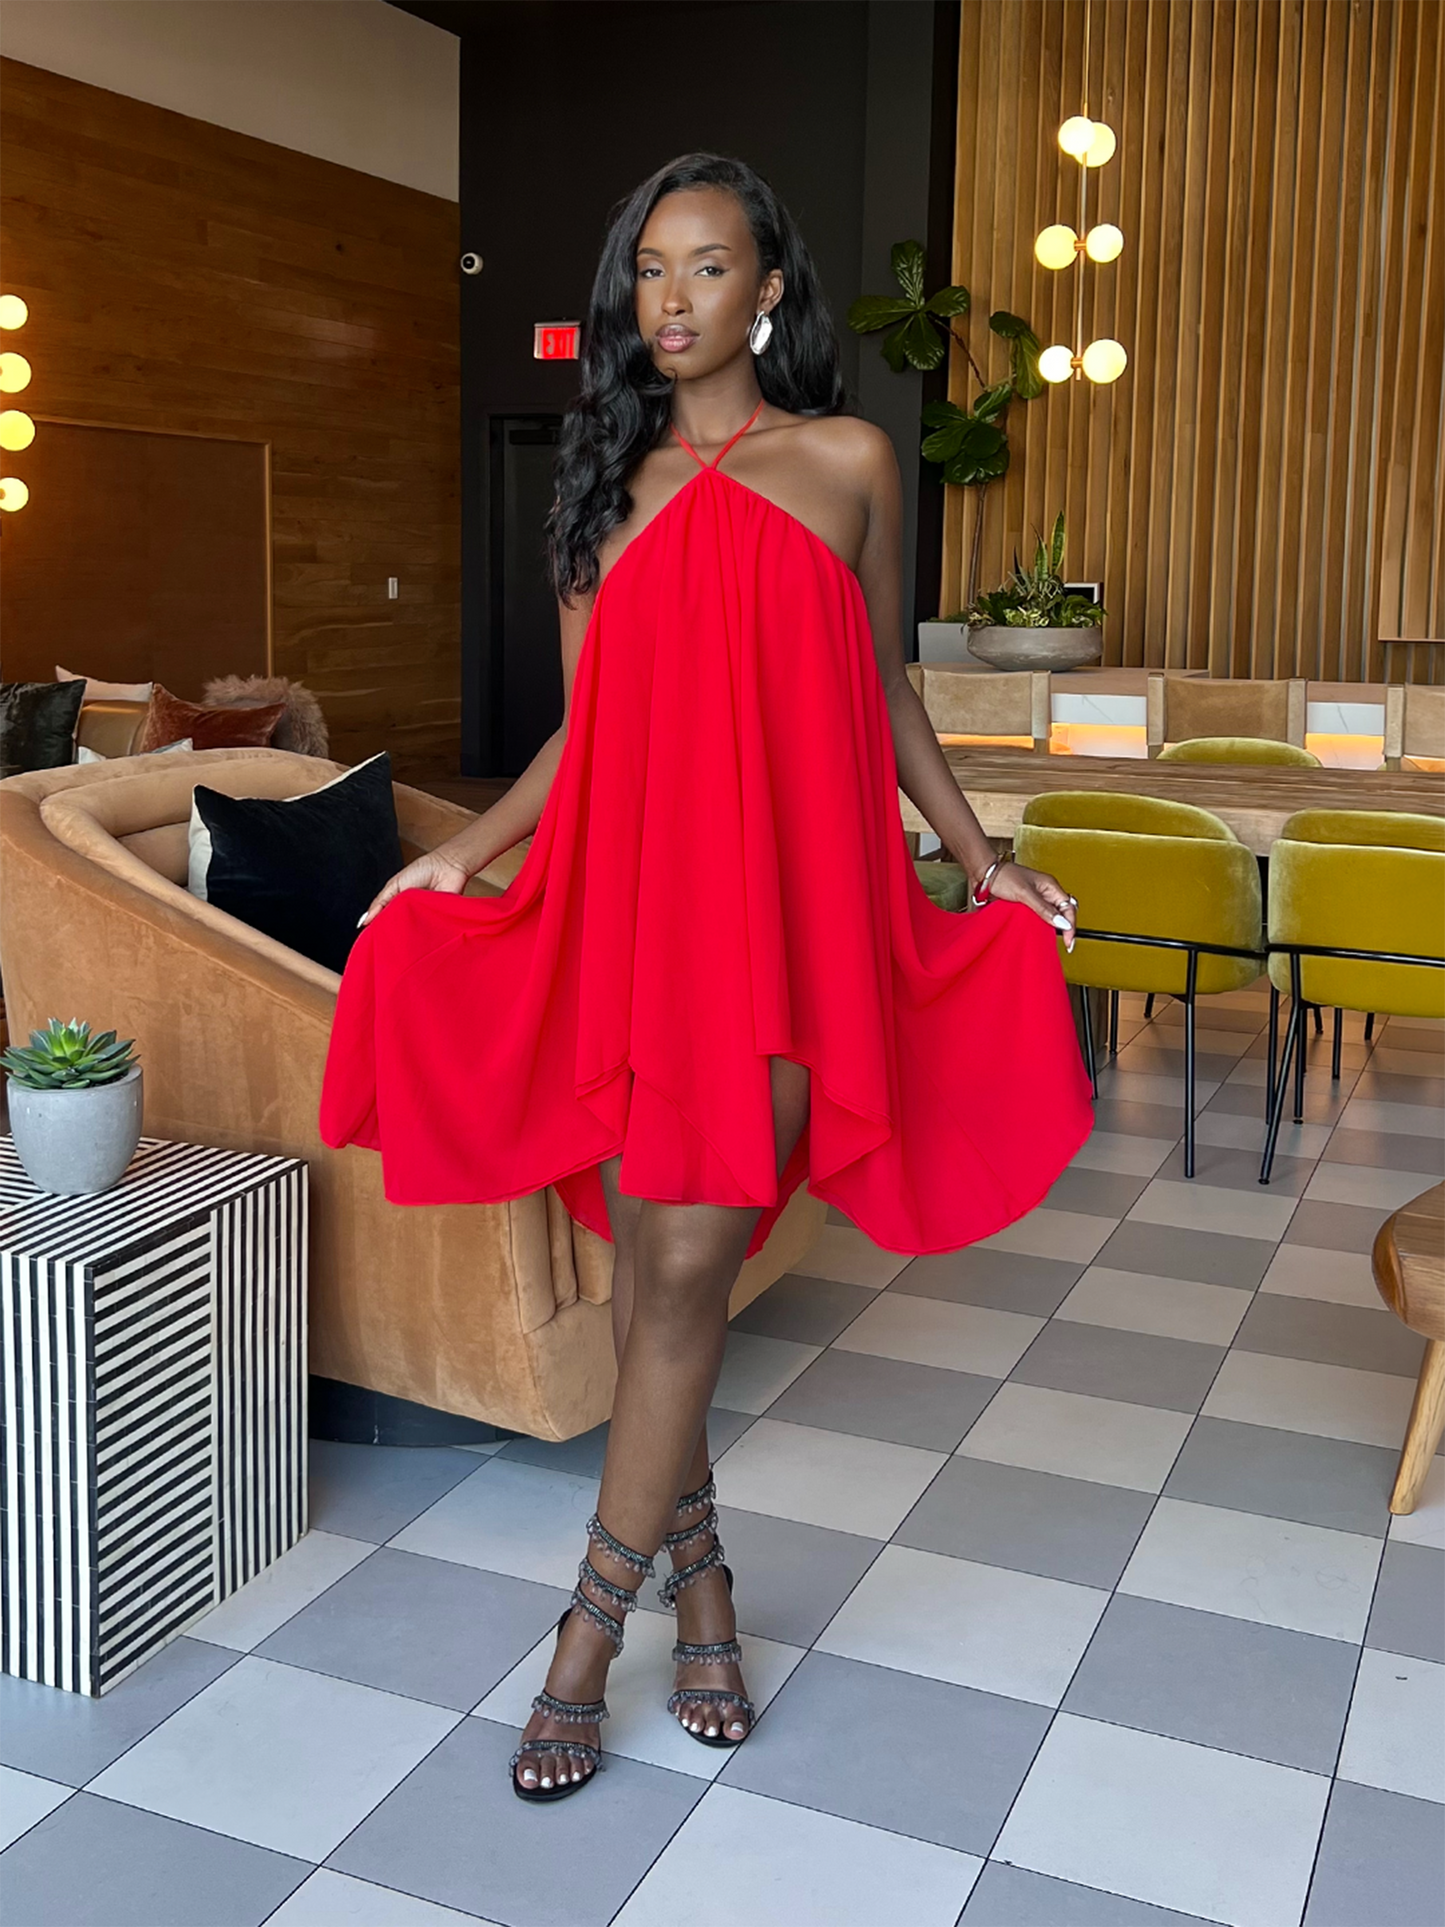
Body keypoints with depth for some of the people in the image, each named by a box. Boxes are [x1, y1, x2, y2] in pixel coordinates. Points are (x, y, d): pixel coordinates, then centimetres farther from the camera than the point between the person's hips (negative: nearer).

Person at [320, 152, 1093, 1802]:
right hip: (623, 898, 3)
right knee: (648, 1265, 5)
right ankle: (699, 1581, 26)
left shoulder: (846, 463, 8)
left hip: (788, 901, -2)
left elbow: (885, 693, 14)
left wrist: (984, 861, 11)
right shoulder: (606, 483, 13)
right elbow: (581, 730, 14)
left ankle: (589, 1638, 8)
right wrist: (461, 853, 4)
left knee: (688, 1267, -6)